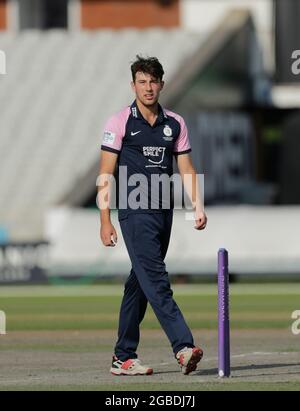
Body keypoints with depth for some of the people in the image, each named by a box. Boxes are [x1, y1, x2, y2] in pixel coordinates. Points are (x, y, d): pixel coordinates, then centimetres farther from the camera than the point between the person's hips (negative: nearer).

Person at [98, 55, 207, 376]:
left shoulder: (175, 124, 11)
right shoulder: (120, 122, -2)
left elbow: (186, 169, 11)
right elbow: (106, 173, -3)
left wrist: (197, 205, -5)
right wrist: (105, 221, -8)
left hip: (164, 212, 5)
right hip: (135, 213, -5)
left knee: (139, 283, 9)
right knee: (156, 280, -15)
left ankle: (123, 357, 15)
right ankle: (183, 348, -26)